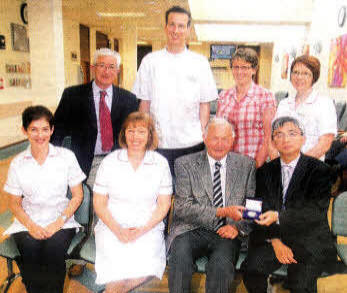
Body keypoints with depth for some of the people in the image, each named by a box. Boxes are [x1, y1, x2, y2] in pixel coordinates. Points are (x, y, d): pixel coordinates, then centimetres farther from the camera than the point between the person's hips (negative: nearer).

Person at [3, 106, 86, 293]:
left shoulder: (66, 156, 0)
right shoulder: (18, 163, 5)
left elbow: (77, 196, 2)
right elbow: (14, 203, 9)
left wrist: (58, 223, -10)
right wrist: (31, 226, -9)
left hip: (61, 222, -1)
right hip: (28, 223, 1)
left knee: (53, 252, -29)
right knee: (29, 254, -27)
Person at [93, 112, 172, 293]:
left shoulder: (160, 163, 3)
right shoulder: (110, 162, 3)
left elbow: (164, 205, 4)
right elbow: (99, 203, 4)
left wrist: (142, 229, -11)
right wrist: (117, 229, -11)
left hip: (148, 228, 1)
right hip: (112, 227, 0)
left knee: (146, 265, -26)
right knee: (116, 265, -27)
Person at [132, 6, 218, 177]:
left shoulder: (199, 62, 5)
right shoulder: (150, 61, 6)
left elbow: (205, 104, 5)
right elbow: (144, 102, 6)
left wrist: (202, 135, -4)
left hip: (192, 143, 0)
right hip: (158, 142, 0)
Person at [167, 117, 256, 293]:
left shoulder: (246, 165, 10)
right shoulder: (185, 164, 2)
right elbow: (182, 207, -7)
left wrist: (237, 227, -9)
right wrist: (222, 212, -17)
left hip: (226, 233, 1)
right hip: (192, 230, -1)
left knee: (222, 262, -29)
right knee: (180, 256, -30)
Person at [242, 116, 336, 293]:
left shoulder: (319, 170, -1)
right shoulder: (265, 172, 9)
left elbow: (317, 211, -11)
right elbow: (261, 211, 5)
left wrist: (278, 217, -22)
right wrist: (275, 241, -9)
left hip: (310, 242, -2)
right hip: (272, 238, 3)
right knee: (251, 270, -19)